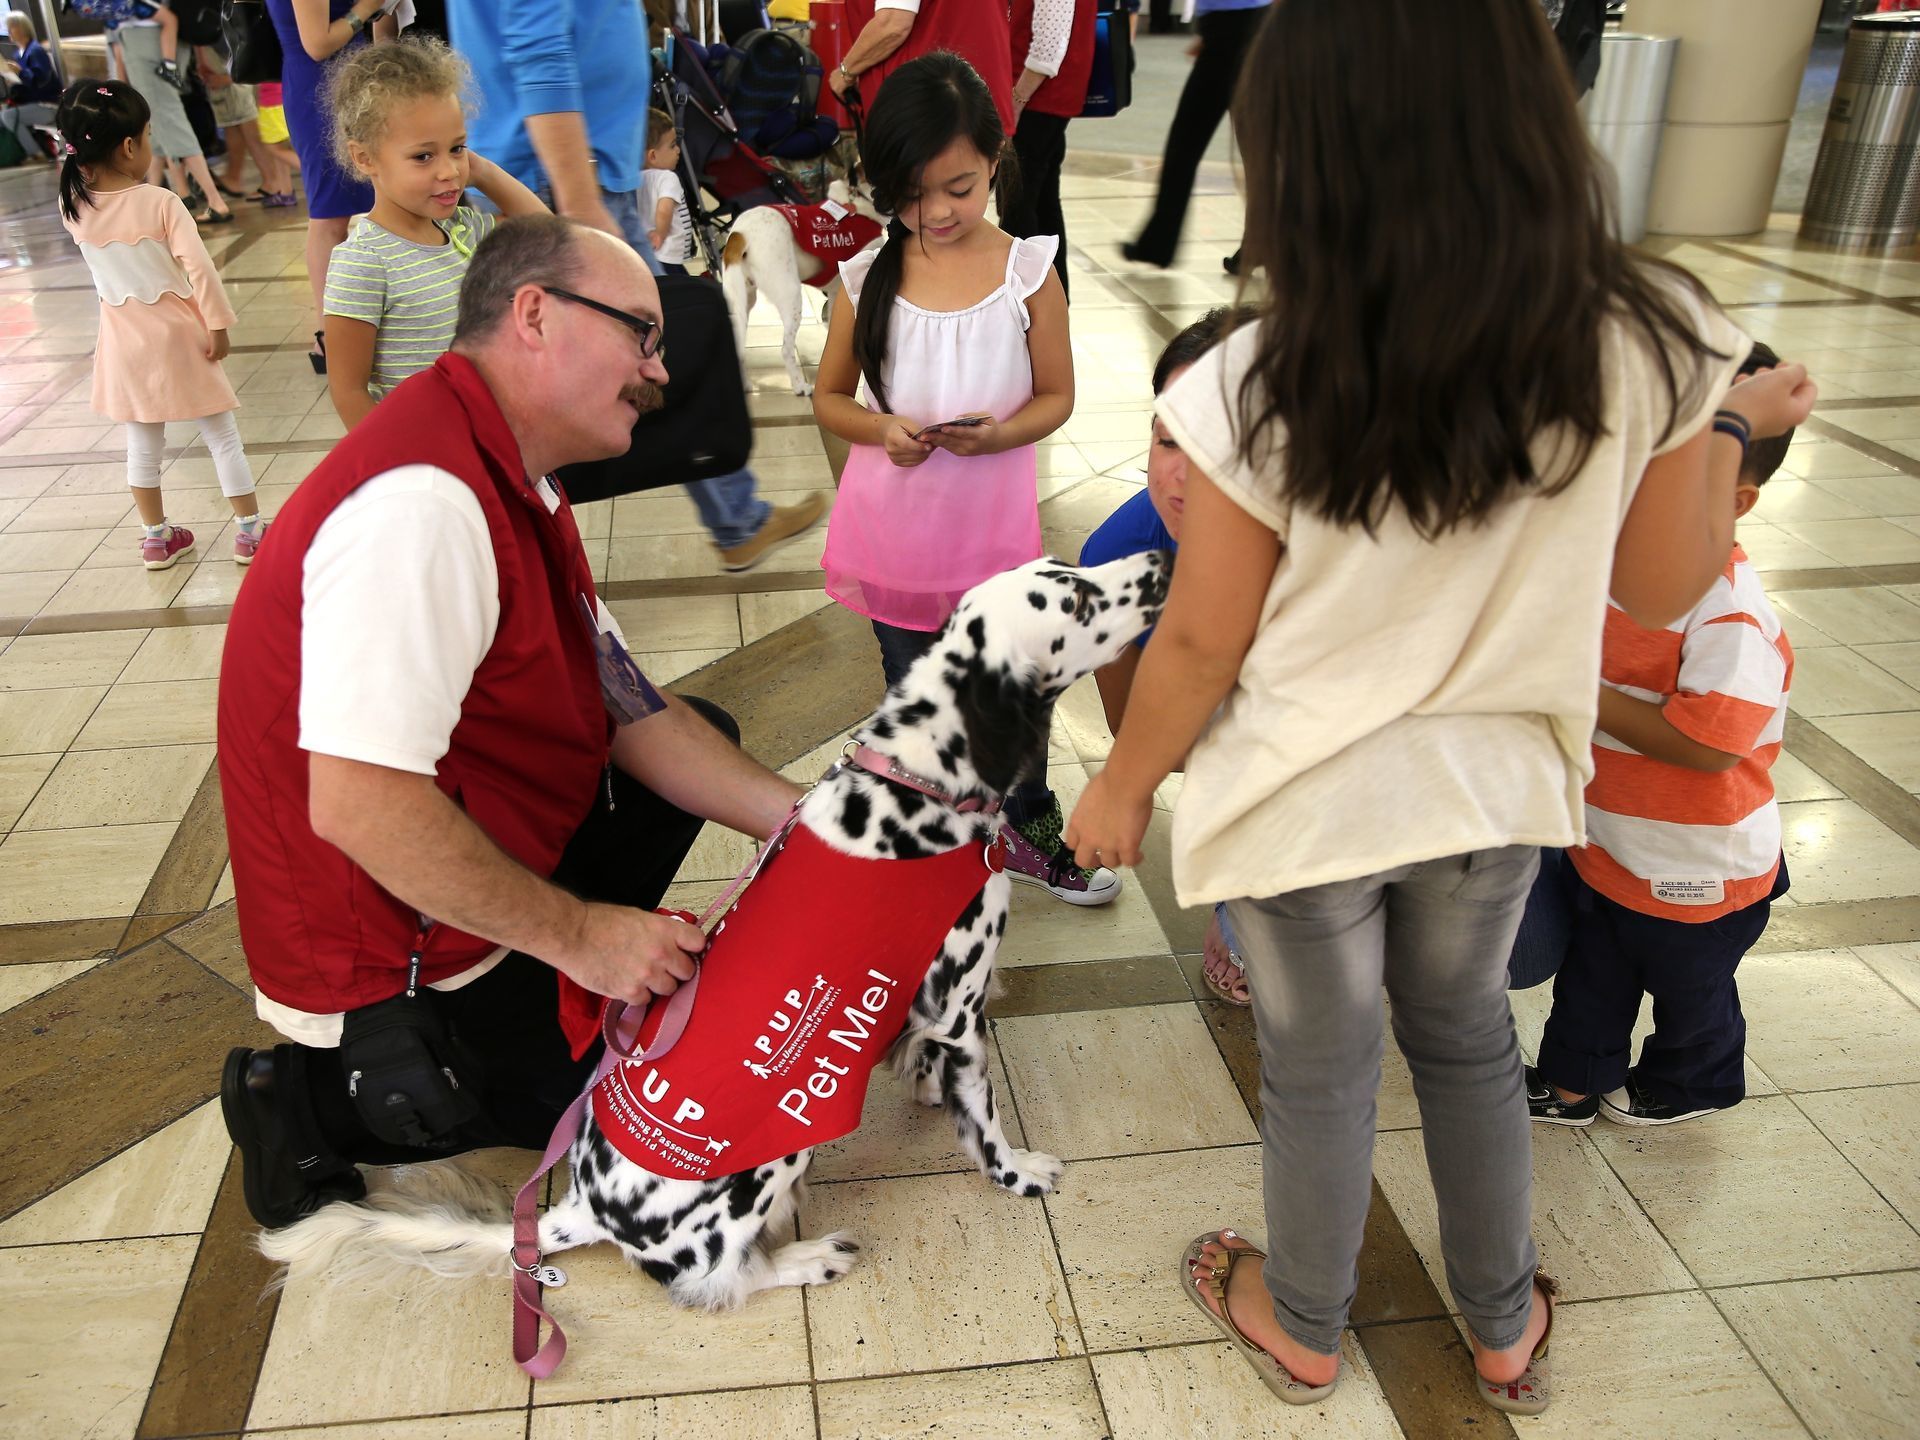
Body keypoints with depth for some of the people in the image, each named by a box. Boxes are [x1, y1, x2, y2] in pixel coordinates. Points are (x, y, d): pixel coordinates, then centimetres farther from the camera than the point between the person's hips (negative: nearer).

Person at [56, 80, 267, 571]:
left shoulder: (73, 206, -6)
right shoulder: (160, 203, -19)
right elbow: (199, 268, -21)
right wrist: (218, 326, -11)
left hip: (126, 345, 4)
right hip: (178, 337, -4)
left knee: (142, 446, 16)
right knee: (222, 437, 9)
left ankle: (156, 537, 26)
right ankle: (250, 531, 14)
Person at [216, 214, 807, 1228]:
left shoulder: (512, 478, 3)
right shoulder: (422, 502, -30)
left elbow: (630, 710, 2)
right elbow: (358, 806, -34)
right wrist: (577, 932, -23)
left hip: (498, 854, 9)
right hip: (389, 947, -9)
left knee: (702, 730, 15)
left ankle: (533, 986, 12)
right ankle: (325, 1099, 3)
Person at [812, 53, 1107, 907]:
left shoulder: (1027, 270, -9)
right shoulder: (870, 277, -6)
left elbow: (1057, 396, -3)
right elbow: (829, 398, 2)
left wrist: (1001, 433, -24)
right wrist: (881, 430, -19)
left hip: (992, 524, -1)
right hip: (893, 529, 1)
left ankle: (1032, 833, 33)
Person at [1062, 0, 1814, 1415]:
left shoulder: (1262, 391, -25)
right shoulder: (1652, 343, -16)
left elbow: (1202, 643, -15)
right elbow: (1665, 587, -3)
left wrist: (1121, 789, 3)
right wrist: (1731, 425, 14)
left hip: (1302, 805, -3)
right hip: (1496, 784, 3)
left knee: (1321, 1071, 21)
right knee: (1467, 1036, 29)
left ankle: (1303, 1330, 47)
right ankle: (1505, 1327, 50)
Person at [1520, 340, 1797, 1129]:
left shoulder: (1733, 617, -32)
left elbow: (1708, 745, -36)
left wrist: (1588, 700, -32)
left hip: (1694, 876, -7)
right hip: (1604, 847, 7)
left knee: (1688, 987, 23)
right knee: (1591, 973, 25)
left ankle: (1689, 1083, 49)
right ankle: (1573, 1080, 46)